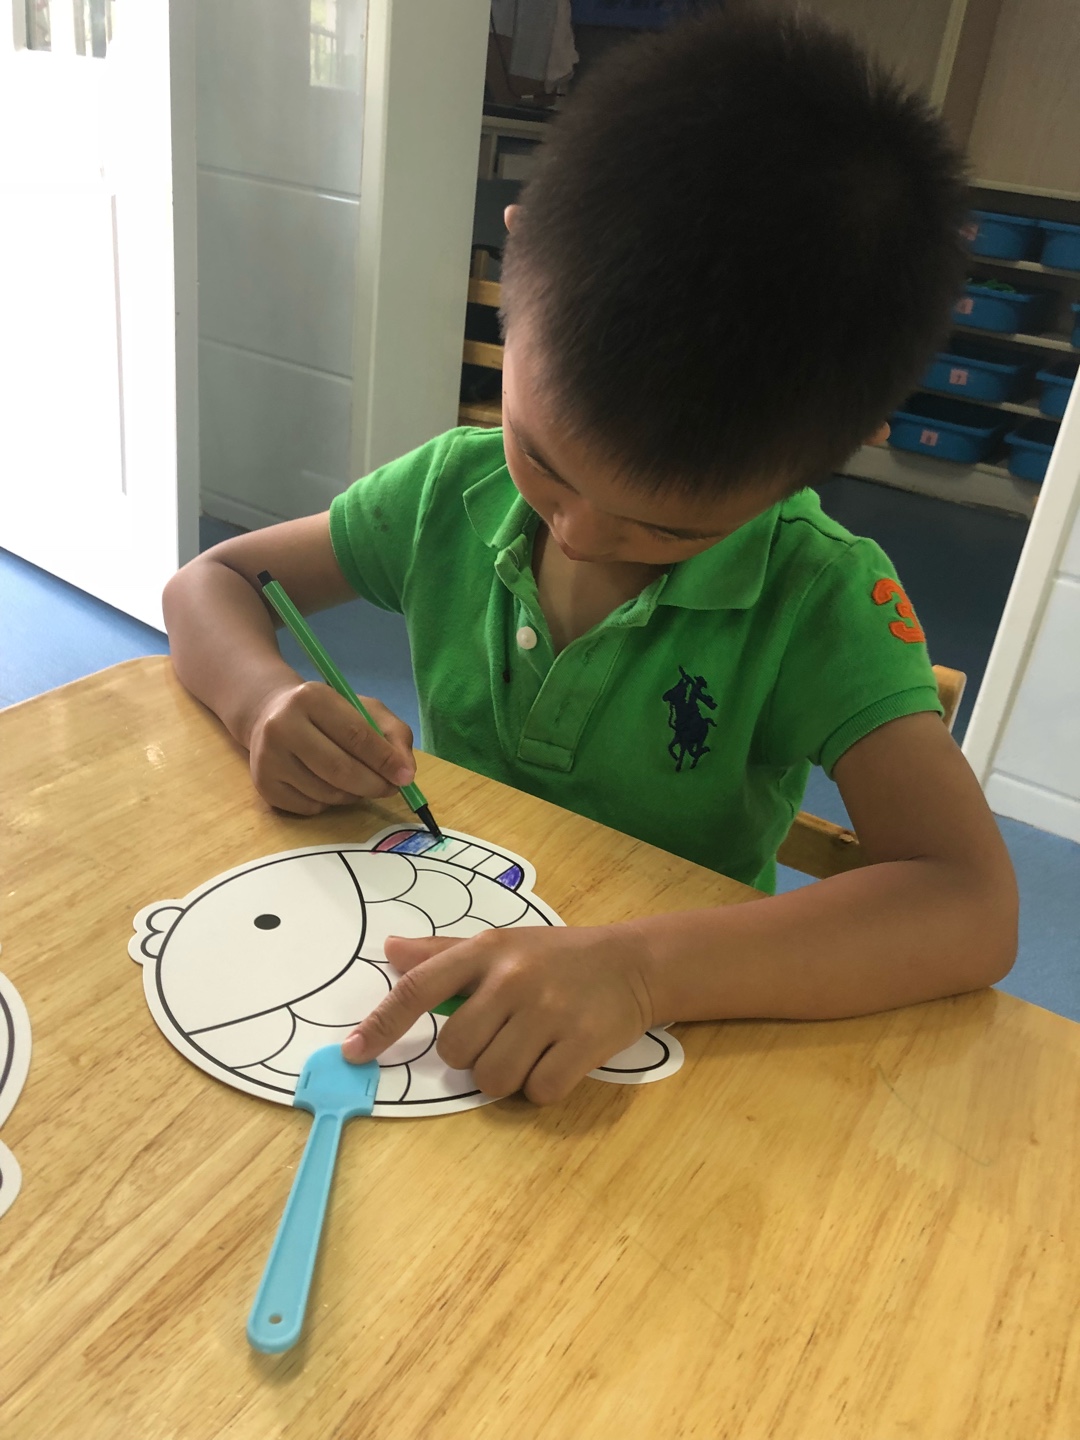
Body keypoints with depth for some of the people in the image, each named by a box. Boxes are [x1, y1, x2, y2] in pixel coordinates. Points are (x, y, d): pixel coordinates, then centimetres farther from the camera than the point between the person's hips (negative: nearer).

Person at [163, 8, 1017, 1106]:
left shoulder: (822, 604, -16)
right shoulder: (454, 491, -6)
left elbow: (973, 908, -25)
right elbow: (210, 584, 4)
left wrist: (641, 968, -38)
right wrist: (265, 698, -18)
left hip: (668, 1035, -3)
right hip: (435, 965, 4)